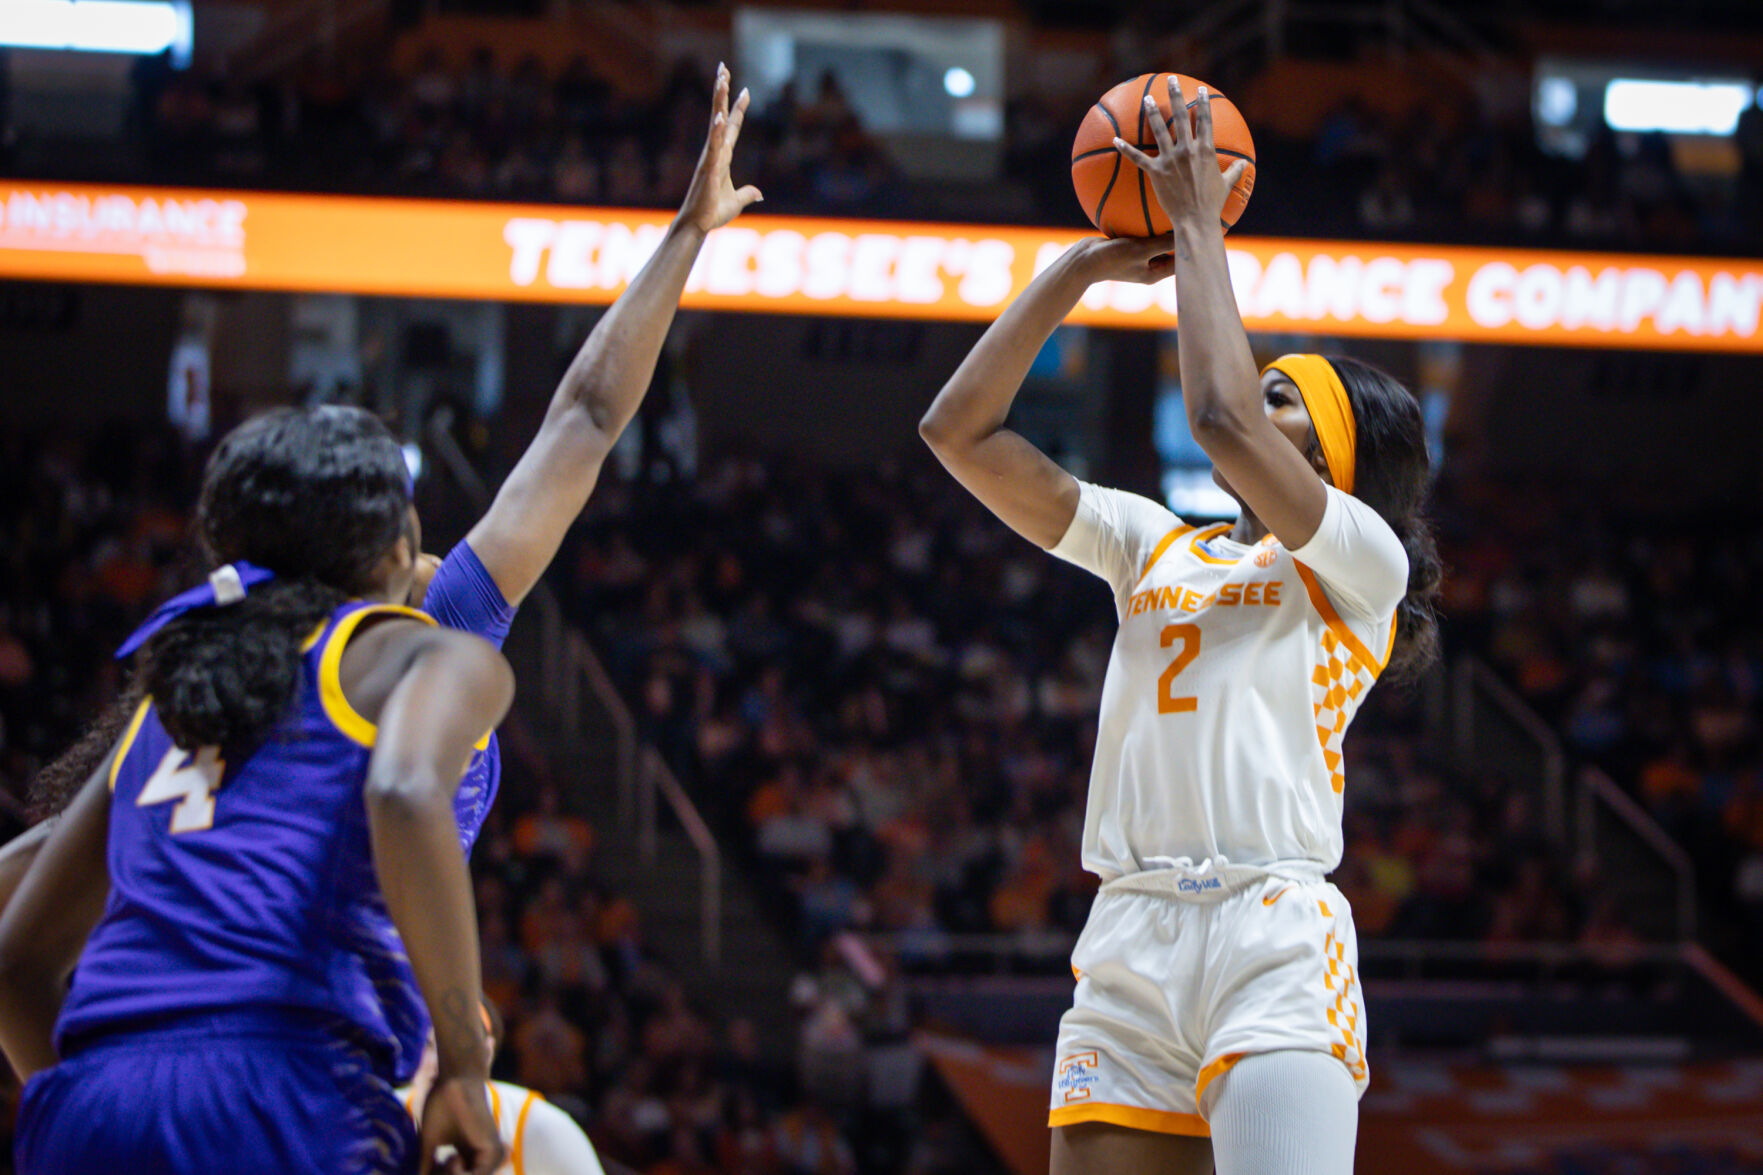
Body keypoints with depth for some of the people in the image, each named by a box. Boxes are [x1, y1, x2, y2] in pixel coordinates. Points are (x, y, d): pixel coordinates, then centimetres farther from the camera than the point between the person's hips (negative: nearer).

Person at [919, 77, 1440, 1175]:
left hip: (1276, 943, -5)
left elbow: (1219, 418, -10)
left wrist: (1199, 231, 2)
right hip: (1126, 950, 5)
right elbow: (962, 432, 18)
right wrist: (1082, 268, 16)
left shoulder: (1362, 560, 6)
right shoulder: (1153, 544, 23)